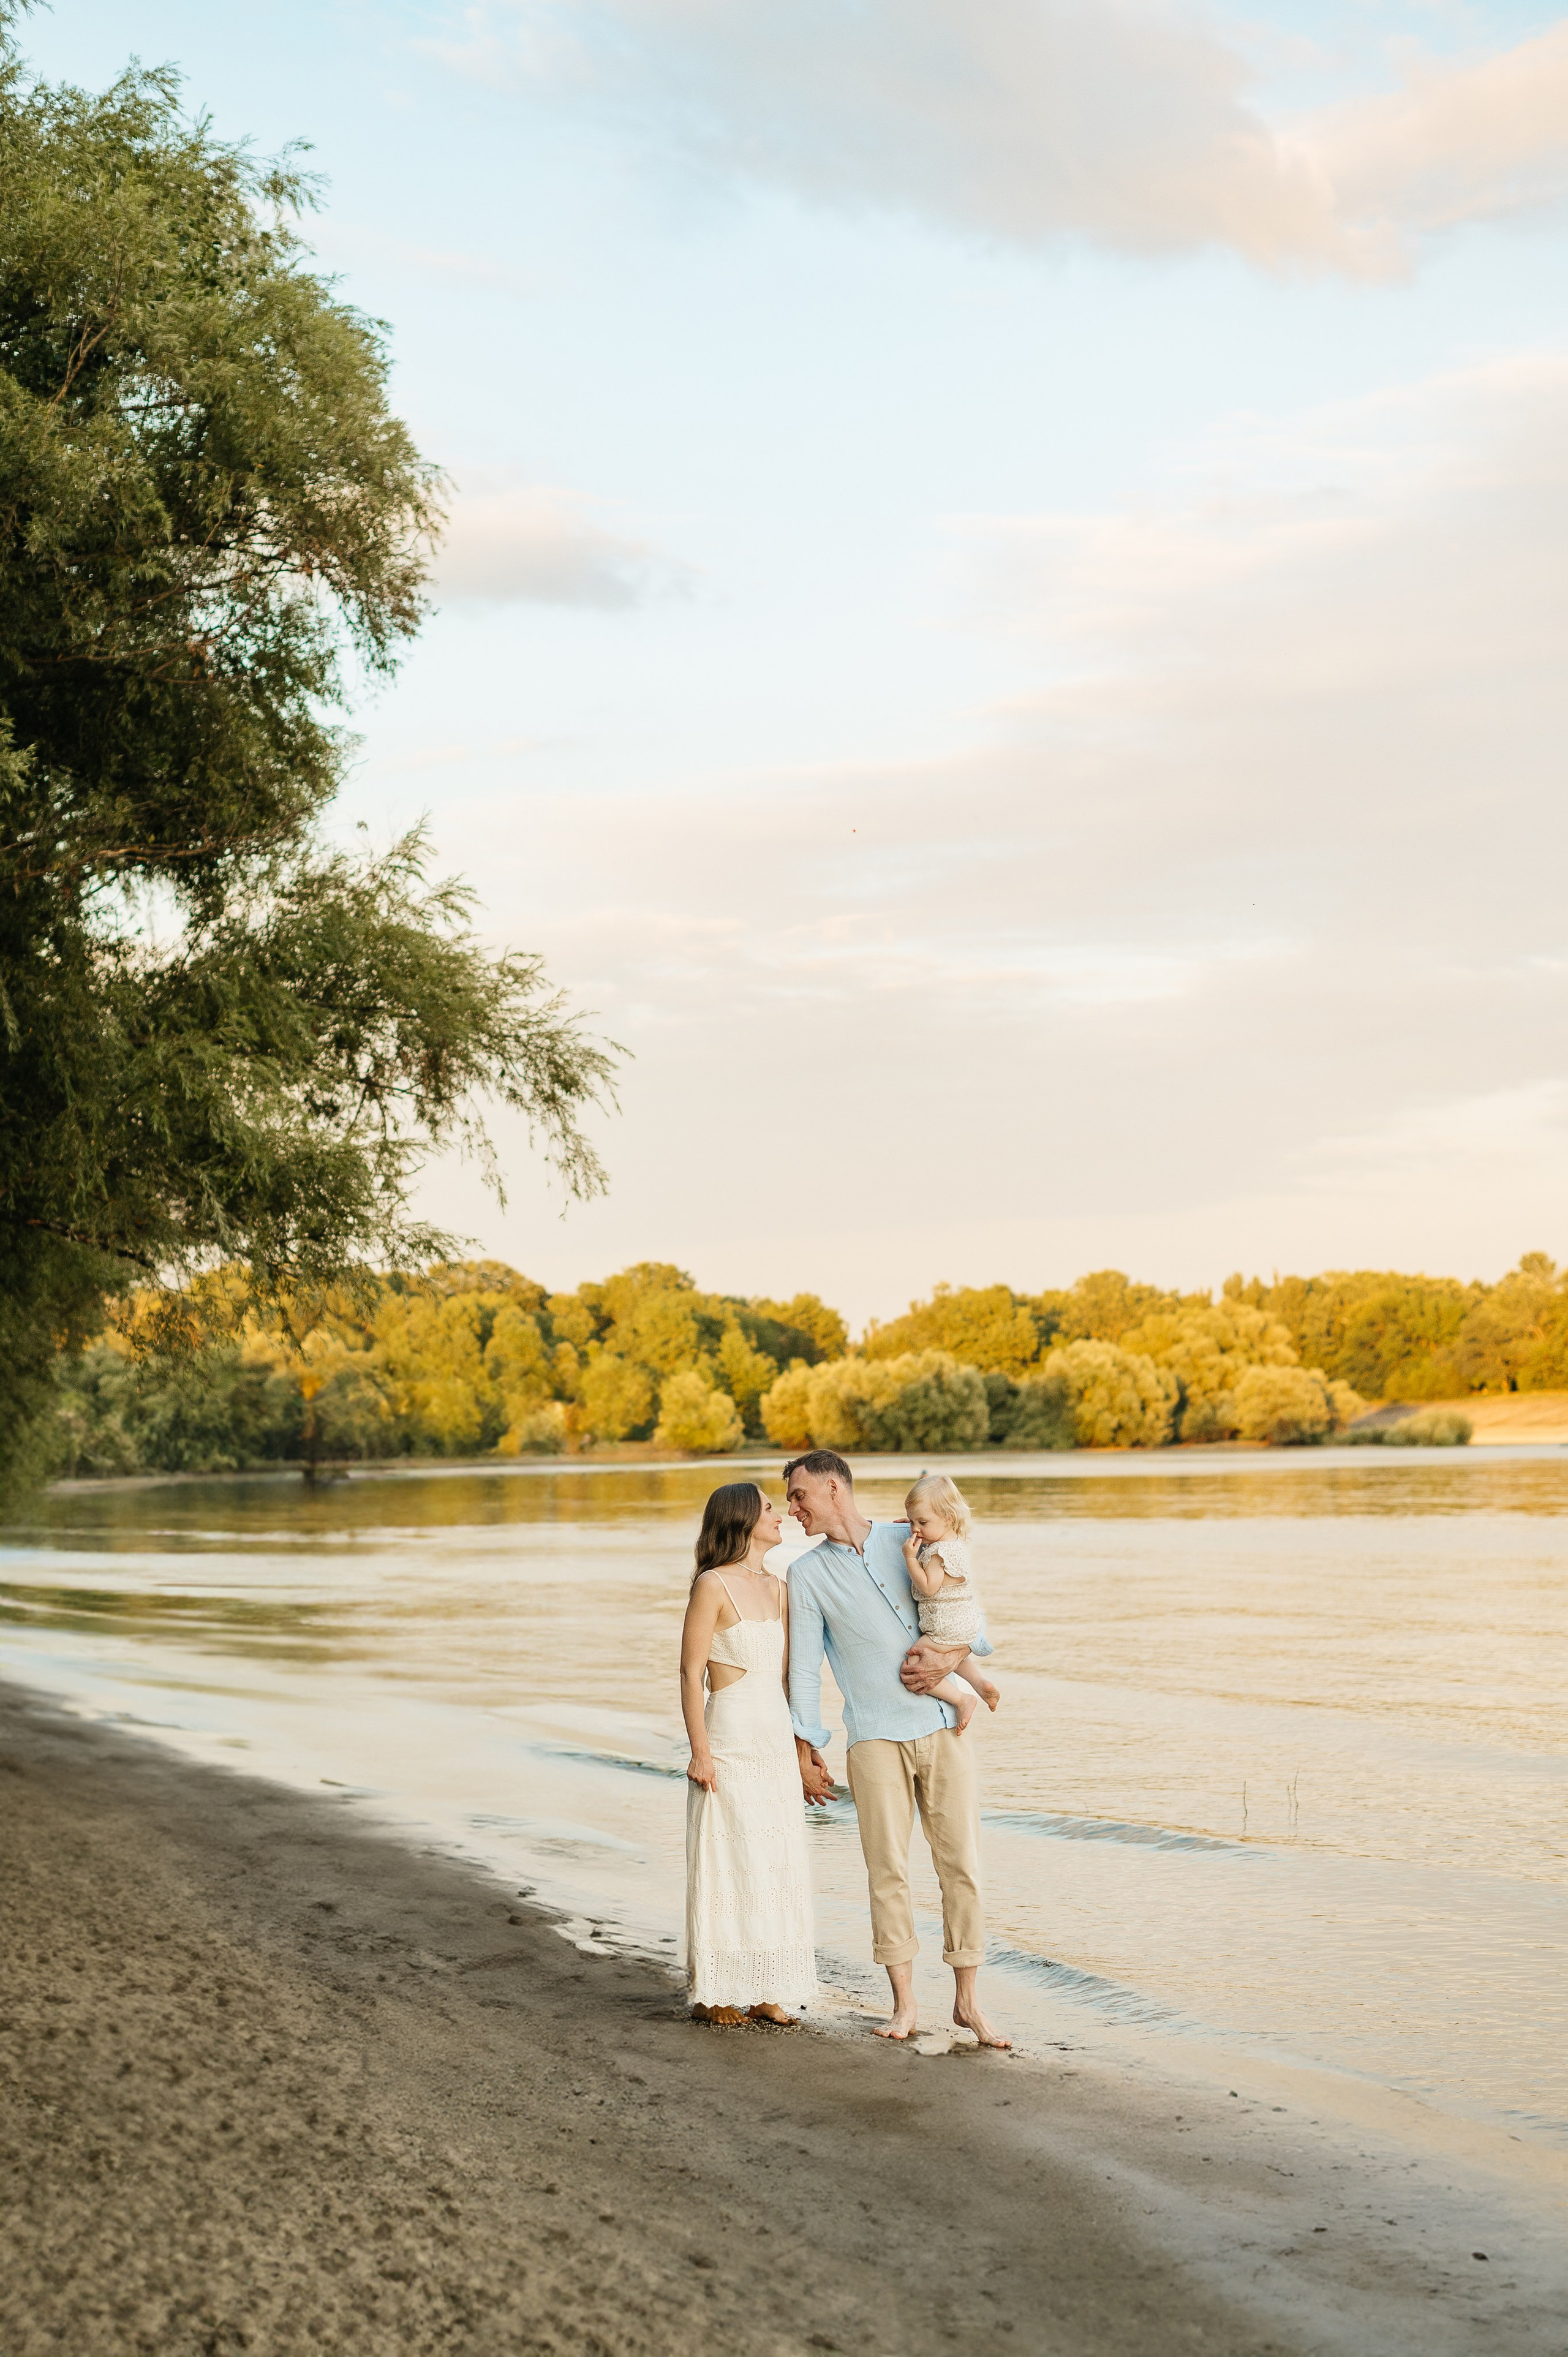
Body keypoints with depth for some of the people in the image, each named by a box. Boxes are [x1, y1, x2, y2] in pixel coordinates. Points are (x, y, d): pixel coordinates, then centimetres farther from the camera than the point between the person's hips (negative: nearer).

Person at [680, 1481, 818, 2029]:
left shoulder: (776, 1588, 12)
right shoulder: (713, 1585, -9)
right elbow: (691, 1674, -11)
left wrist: (803, 1745, 14)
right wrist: (700, 1752, -15)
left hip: (776, 1741, 7)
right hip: (730, 1742, -7)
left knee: (776, 1866, 8)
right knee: (725, 1862, -1)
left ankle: (765, 1992, 15)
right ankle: (712, 1993, 8)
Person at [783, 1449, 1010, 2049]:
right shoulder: (807, 1573, 6)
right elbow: (804, 1666, 5)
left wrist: (950, 1657, -11)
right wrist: (806, 1748, 2)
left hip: (944, 1729, 0)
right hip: (876, 1737, 0)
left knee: (962, 1865, -1)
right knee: (888, 1871, -3)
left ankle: (967, 2002, 6)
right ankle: (904, 2005, 6)